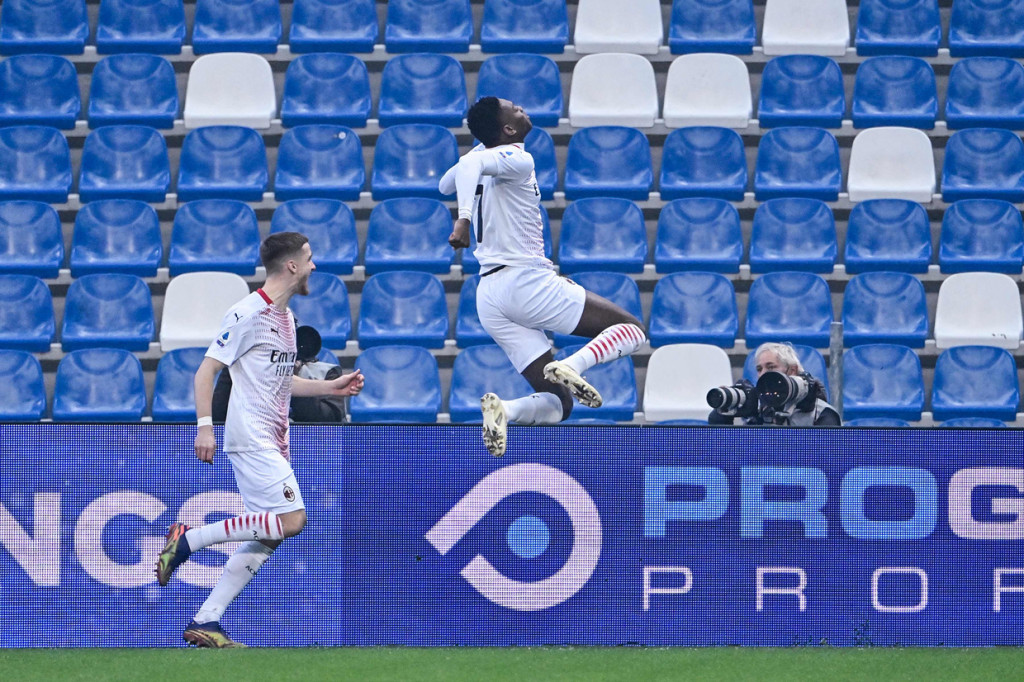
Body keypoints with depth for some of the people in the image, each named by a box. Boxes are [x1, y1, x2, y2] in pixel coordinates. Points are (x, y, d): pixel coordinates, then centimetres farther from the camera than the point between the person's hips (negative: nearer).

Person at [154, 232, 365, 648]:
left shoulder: (285, 317, 18)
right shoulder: (249, 313, -11)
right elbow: (206, 370, -12)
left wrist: (331, 387, 23)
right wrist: (205, 426, -21)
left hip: (272, 441, 9)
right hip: (250, 438, -9)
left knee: (266, 538, 3)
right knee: (291, 520, -19)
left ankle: (206, 622, 3)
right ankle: (187, 540, -11)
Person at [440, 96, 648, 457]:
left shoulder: (487, 157, 15)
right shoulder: (517, 159, -8)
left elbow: (445, 184, 36)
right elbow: (471, 164, -29)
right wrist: (464, 217, -39)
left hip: (490, 298, 8)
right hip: (525, 279, -8)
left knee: (557, 405, 8)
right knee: (632, 330, 2)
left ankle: (502, 409, -24)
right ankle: (572, 366, -27)